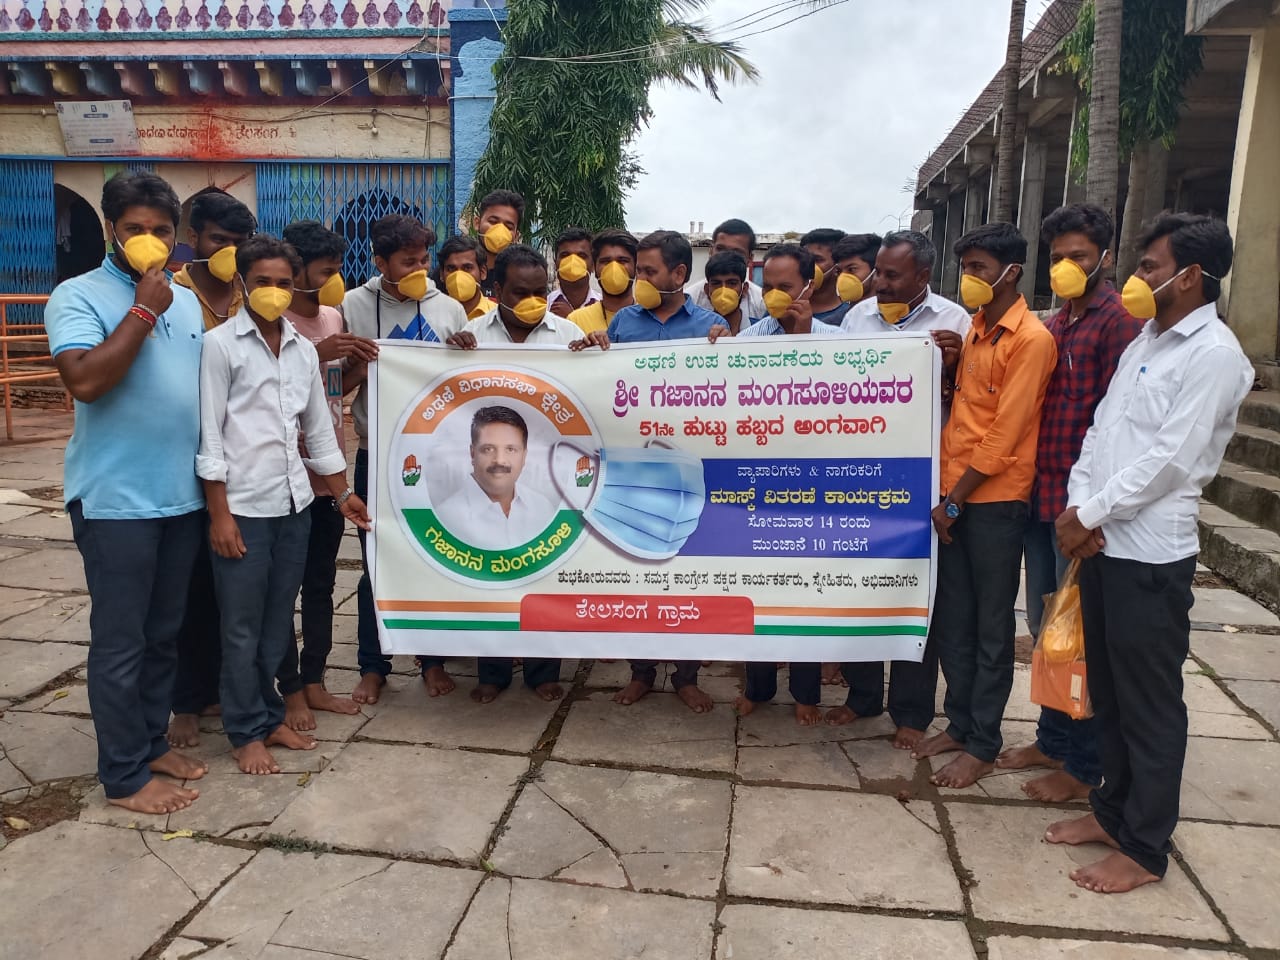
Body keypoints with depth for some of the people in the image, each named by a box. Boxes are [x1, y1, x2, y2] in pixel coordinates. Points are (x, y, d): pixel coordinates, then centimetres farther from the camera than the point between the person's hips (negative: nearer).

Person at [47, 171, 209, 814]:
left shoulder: (187, 300, 13)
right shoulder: (78, 296, -7)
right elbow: (84, 380, -23)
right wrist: (144, 310, -17)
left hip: (183, 495, 6)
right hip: (116, 500, -6)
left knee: (164, 634, 16)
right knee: (120, 642, 3)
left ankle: (152, 741, 32)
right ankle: (124, 775, 16)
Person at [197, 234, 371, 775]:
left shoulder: (303, 350, 10)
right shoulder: (220, 344, -5)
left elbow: (319, 430, 16)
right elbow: (209, 435, -8)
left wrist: (343, 494, 15)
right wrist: (219, 514, -12)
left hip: (294, 505, 5)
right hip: (243, 507, -5)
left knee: (278, 622, 14)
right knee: (242, 628, 4)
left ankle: (269, 717, 27)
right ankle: (246, 732, 18)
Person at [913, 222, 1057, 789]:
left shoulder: (1031, 339, -11)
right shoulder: (975, 331, 13)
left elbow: (1005, 434, -15)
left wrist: (955, 499, -12)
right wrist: (945, 489, 3)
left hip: (994, 500, -7)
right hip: (954, 493, 7)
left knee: (990, 628, 5)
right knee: (950, 620, 13)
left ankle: (983, 744, 17)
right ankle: (959, 723, 28)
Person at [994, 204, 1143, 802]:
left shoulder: (1117, 322, -10)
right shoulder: (1054, 325, 15)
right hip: (1042, 495, 8)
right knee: (1044, 624, 16)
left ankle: (1084, 765, 17)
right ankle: (1053, 740, 31)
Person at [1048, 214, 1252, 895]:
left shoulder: (1214, 356, -12)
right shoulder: (1145, 341, 15)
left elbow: (1169, 460, -18)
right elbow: (1099, 430, 10)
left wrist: (1091, 514, -12)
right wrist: (1078, 504, -3)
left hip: (1151, 555, -8)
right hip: (1102, 543, 8)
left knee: (1150, 706, 4)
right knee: (1106, 690, 17)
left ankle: (1144, 849, 18)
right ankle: (1114, 810, 34)